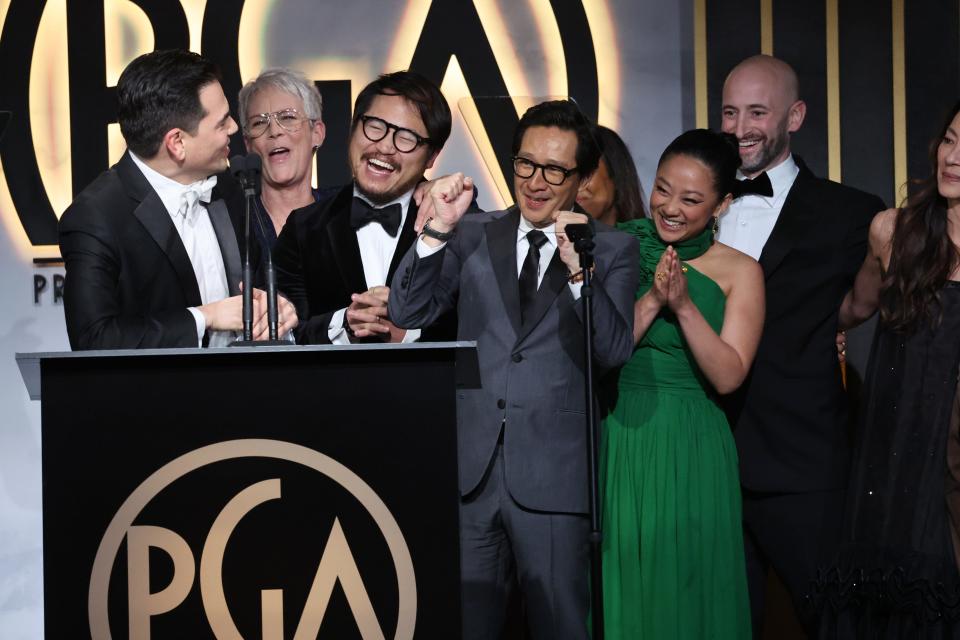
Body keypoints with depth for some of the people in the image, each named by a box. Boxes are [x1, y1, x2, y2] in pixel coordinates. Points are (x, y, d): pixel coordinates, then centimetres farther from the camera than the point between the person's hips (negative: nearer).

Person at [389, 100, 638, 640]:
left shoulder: (612, 249, 4)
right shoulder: (474, 237, 11)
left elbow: (616, 351, -9)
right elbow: (407, 312, 2)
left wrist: (579, 270, -23)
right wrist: (439, 228, -10)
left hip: (552, 475, -2)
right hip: (470, 470, 2)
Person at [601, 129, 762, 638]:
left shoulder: (738, 272, -2)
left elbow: (728, 376, -11)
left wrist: (684, 305, -20)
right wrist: (652, 300, -17)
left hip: (692, 452, -1)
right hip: (617, 442, 1)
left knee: (686, 590, 6)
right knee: (618, 591, 9)